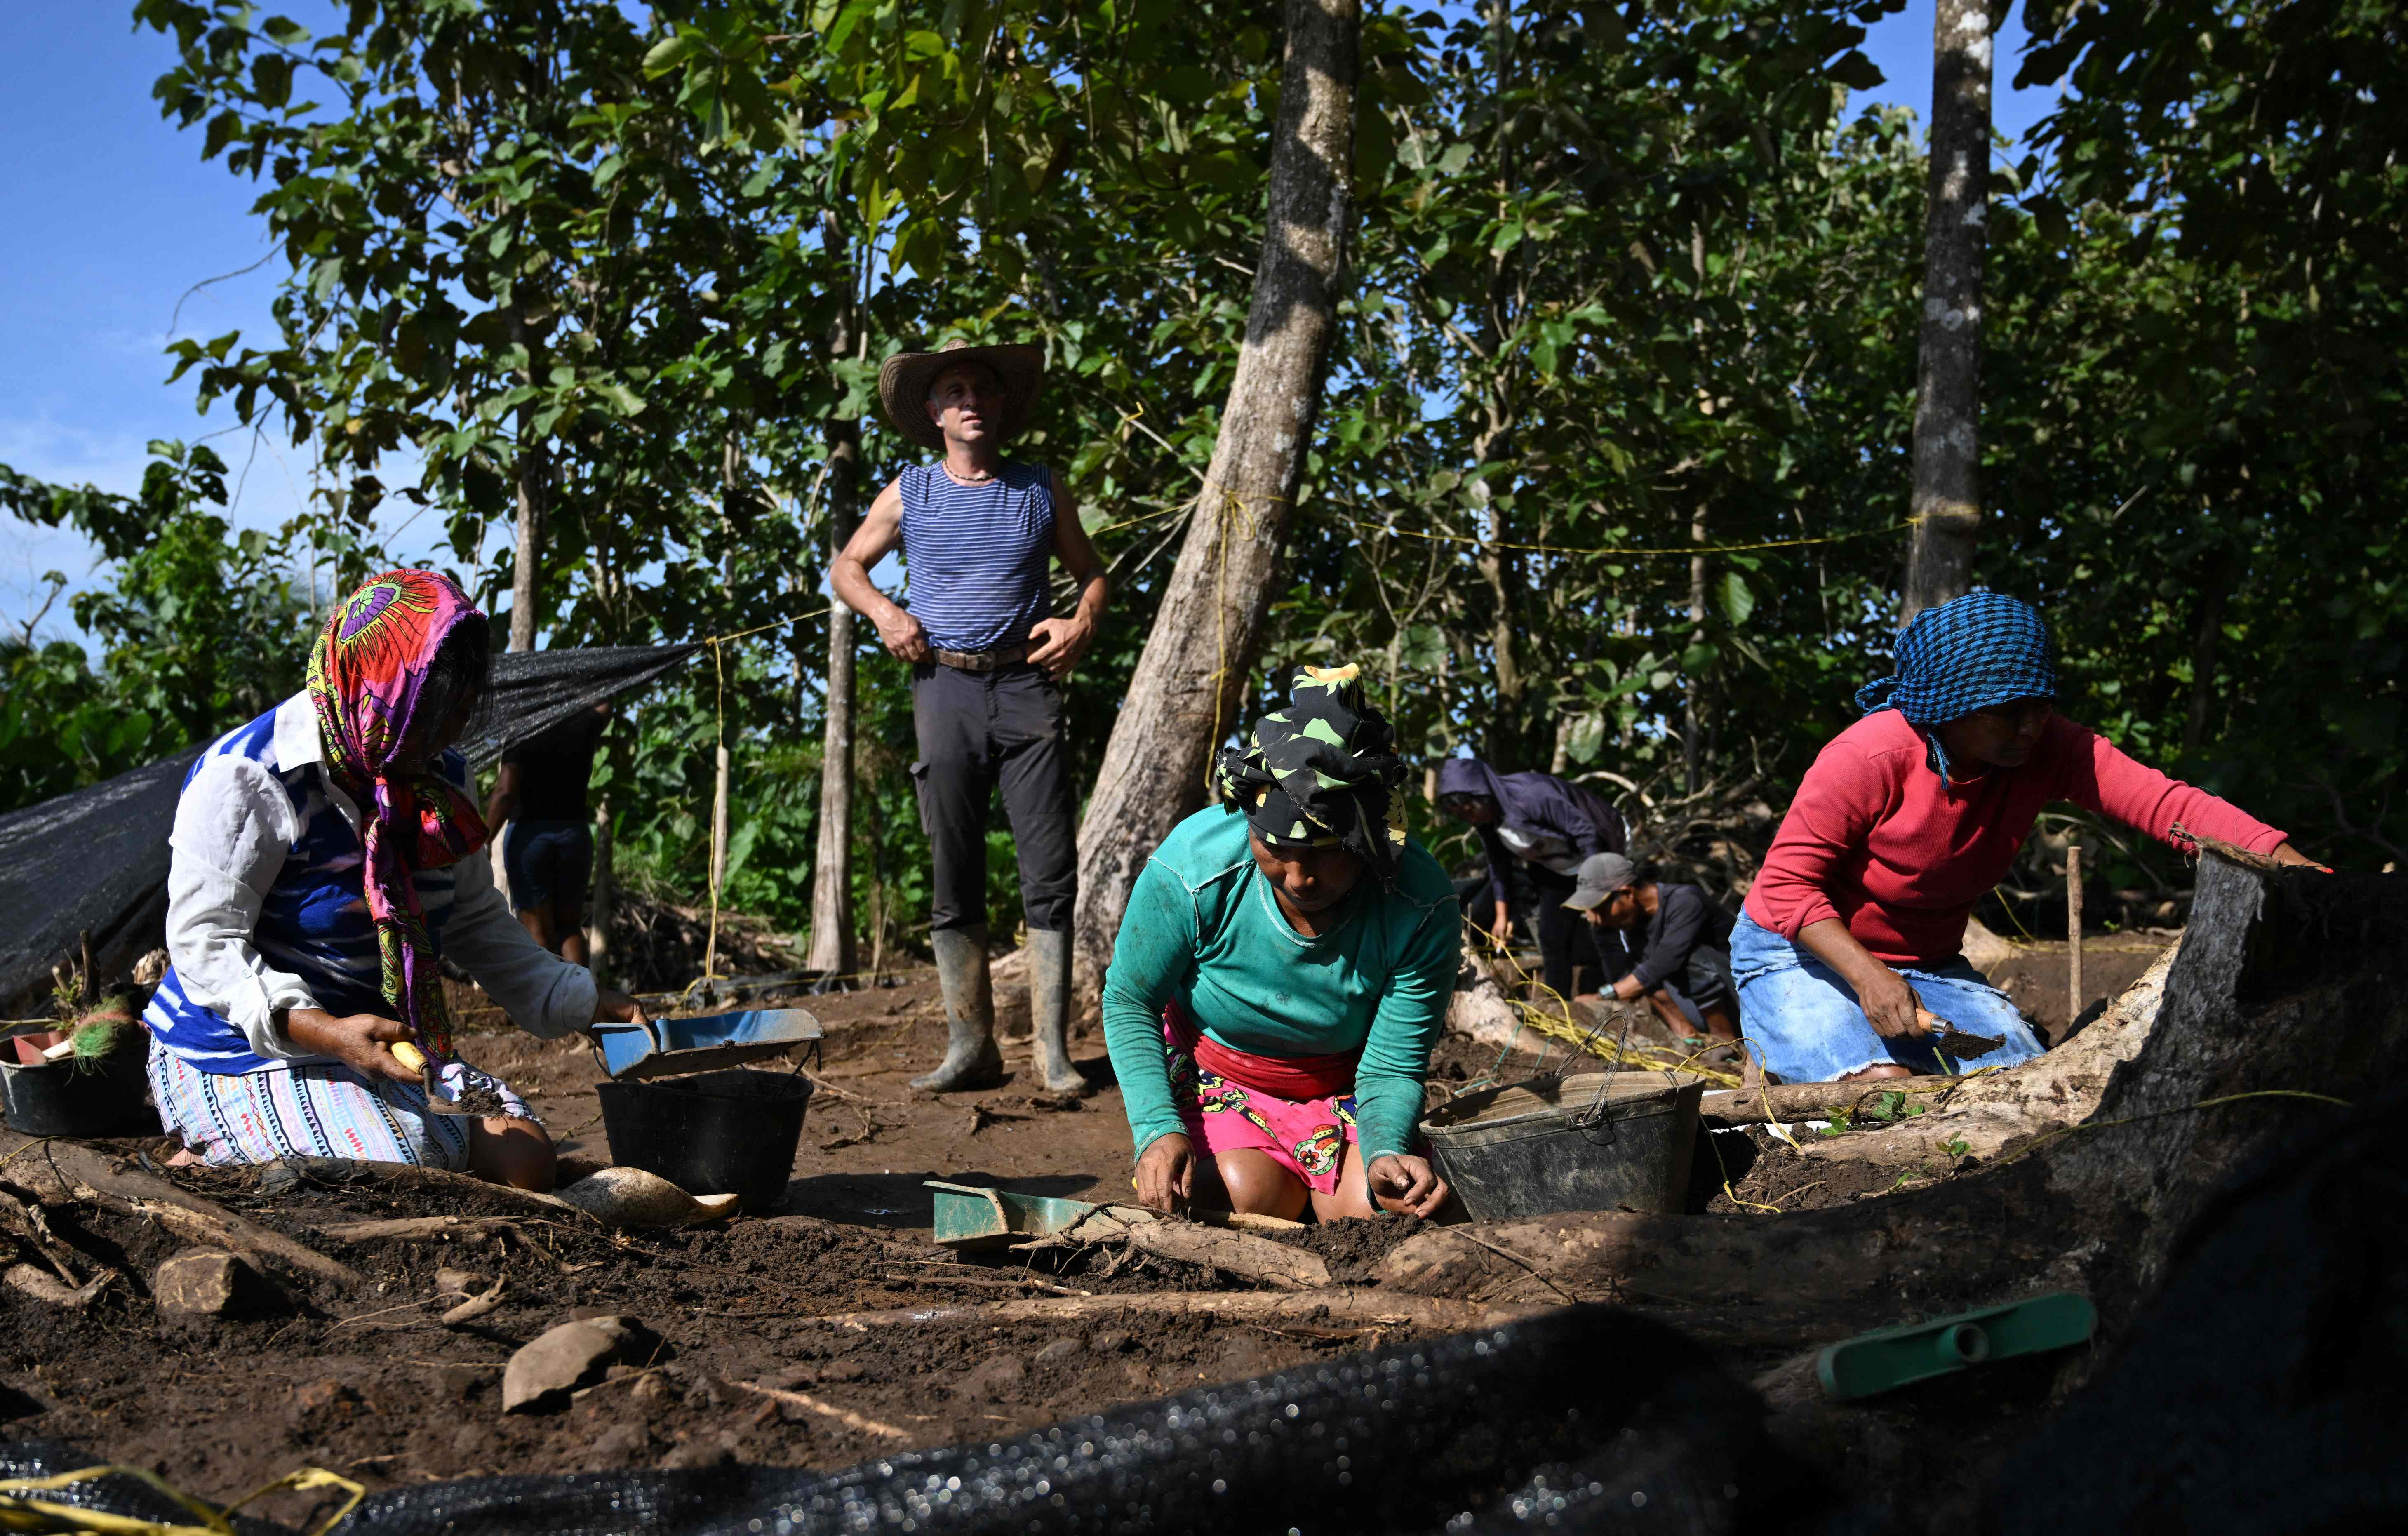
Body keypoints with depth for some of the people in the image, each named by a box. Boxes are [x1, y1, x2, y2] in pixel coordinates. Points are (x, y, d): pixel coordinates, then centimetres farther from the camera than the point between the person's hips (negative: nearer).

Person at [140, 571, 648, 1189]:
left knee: (524, 1160, -8)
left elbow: (477, 923, 17)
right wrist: (321, 1031, -34)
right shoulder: (246, 778, -17)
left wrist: (586, 1005, 8)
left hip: (389, 1042, 8)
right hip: (247, 1056, -8)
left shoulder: (438, 780, 7)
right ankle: (206, 1168, -2)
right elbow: (204, 940, -20)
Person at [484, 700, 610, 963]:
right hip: (574, 835, 3)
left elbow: (505, 793, -16)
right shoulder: (582, 728, 2)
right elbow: (604, 706, 26)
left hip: (528, 836, -3)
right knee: (569, 926, 14)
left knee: (537, 931, 2)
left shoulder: (521, 737, -7)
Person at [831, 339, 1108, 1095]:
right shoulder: (910, 493, 11)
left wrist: (1084, 622, -1)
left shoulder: (1041, 490, 11)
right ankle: (971, 1045, 7)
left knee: (1051, 869, -7)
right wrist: (884, 612, 0)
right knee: (953, 875, 1)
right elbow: (846, 567, 20)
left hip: (1026, 686, 0)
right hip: (944, 687, 0)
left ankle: (1053, 1048, -3)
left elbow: (1091, 571, 20)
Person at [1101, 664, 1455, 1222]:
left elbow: (1392, 1068, -18)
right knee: (1251, 1194, -27)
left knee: (1376, 1208, -21)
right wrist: (1157, 1128, -27)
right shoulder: (1191, 868, -29)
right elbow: (1129, 1001, -13)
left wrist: (1386, 1153, -40)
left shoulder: (1421, 906, -27)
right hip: (1207, 1074, -1)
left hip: (1340, 1088, 1)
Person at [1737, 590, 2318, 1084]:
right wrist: (1867, 976, -36)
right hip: (1803, 953, -6)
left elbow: (2165, 802, -26)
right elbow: (1788, 882, -23)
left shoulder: (2047, 749, -14)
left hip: (1928, 964, 6)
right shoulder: (1870, 758, -28)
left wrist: (2293, 868, -39)